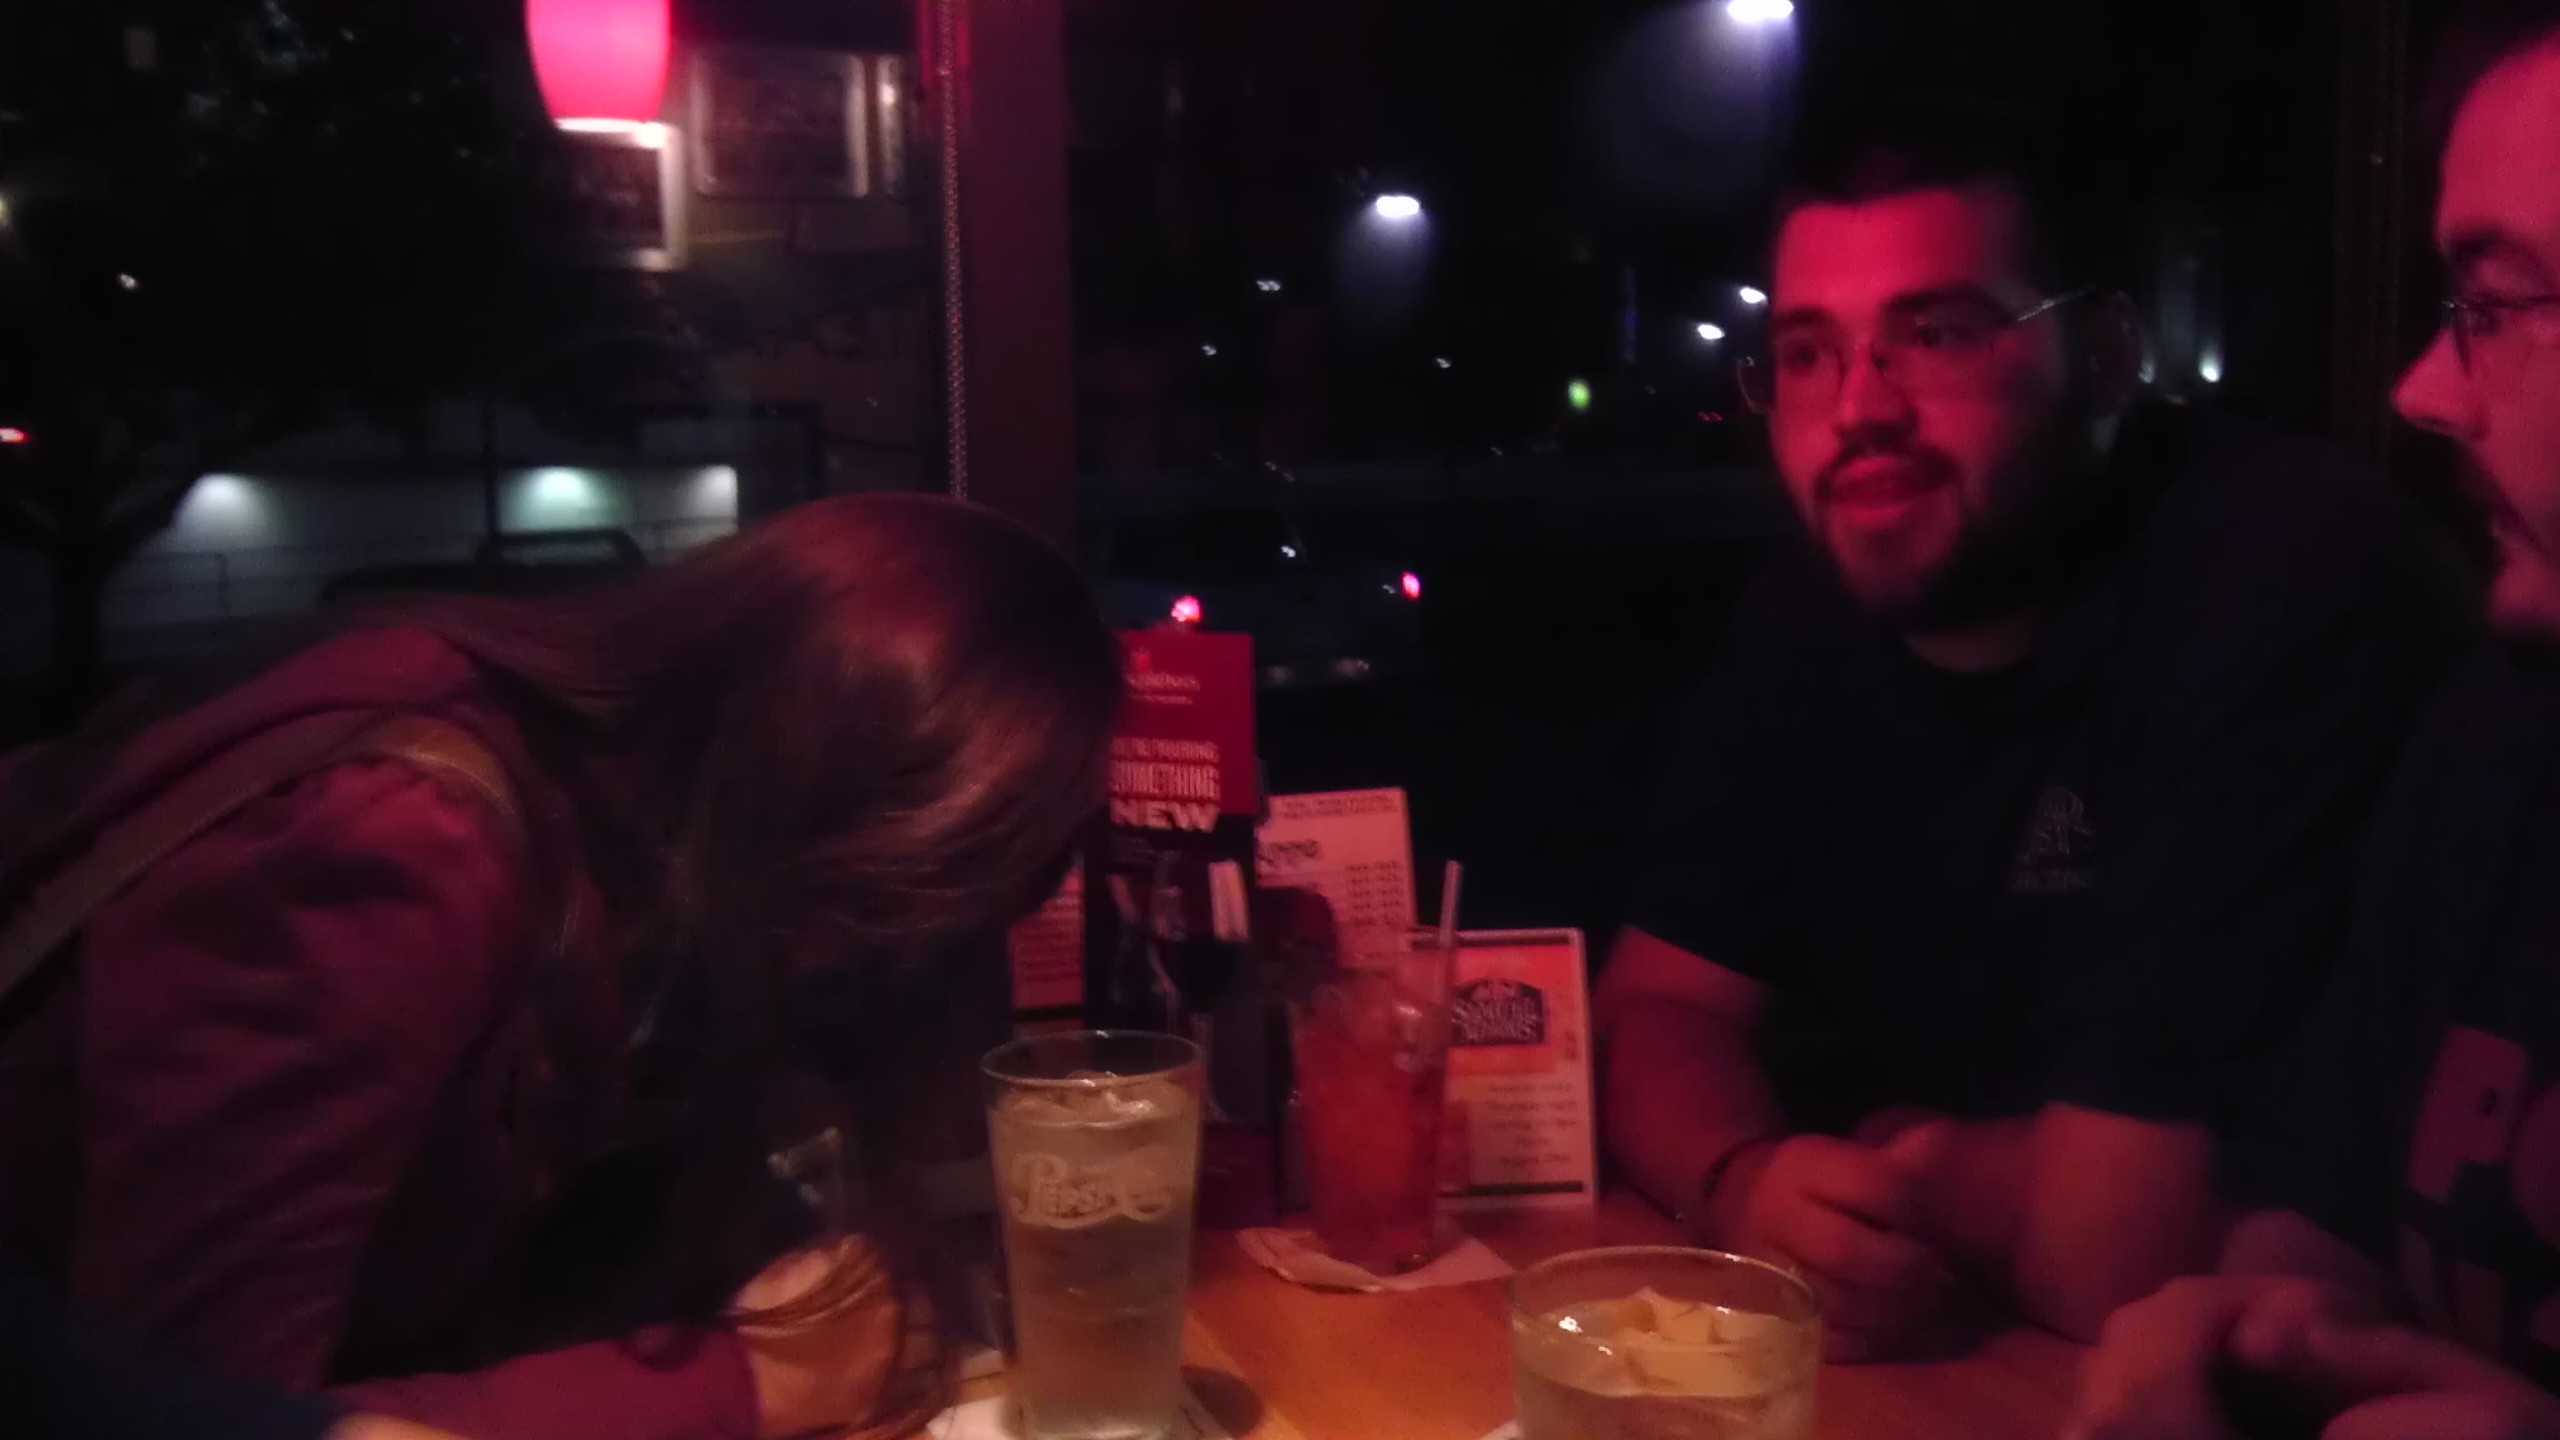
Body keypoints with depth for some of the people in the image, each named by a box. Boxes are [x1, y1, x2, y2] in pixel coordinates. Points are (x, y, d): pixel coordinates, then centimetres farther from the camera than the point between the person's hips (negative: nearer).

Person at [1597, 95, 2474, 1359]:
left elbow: (2125, 1245, -27)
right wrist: (1751, 1189, -18)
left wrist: (1910, 1168, -7)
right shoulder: (1812, 620, 1)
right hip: (1909, 1371, 6)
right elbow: (1658, 1008, 2)